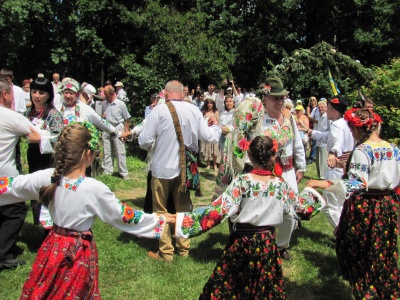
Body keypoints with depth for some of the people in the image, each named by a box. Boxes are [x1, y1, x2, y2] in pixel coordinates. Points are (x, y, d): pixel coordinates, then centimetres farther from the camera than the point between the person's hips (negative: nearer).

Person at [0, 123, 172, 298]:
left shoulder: (47, 177, -13)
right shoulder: (94, 189, -24)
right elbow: (123, 215, -14)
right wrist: (160, 220, -3)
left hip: (53, 247, 4)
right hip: (79, 253, -3)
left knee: (40, 292, 21)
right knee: (72, 293, 17)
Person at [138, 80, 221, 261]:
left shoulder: (159, 110, -14)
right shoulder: (193, 110, -5)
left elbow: (145, 142, -14)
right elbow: (209, 137, 0)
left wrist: (150, 144, 10)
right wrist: (216, 127, 21)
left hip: (162, 168, -3)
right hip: (185, 167, 4)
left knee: (161, 211, 12)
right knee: (184, 208, 19)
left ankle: (166, 251, 17)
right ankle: (184, 248, 28)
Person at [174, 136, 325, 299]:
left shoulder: (242, 182, -16)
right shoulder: (280, 184, -4)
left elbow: (218, 210, -23)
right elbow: (300, 206, 11)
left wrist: (179, 219, -24)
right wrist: (311, 191, 31)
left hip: (242, 243, -3)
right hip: (267, 244, 4)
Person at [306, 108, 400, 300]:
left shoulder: (361, 151, -21)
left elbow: (357, 184, -30)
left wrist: (326, 183, -38)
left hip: (364, 207, -7)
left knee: (361, 254, 11)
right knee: (383, 254, 22)